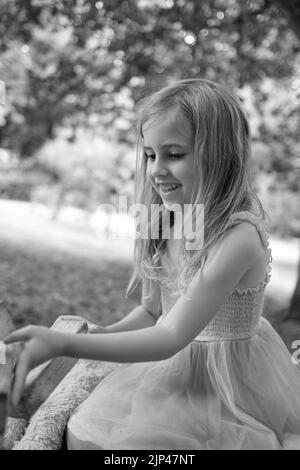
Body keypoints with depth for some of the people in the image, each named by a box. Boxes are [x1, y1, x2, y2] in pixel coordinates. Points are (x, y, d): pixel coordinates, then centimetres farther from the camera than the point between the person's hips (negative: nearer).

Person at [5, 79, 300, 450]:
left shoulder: (238, 238, -26)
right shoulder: (168, 225, -3)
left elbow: (171, 336, -28)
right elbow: (154, 310, 7)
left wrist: (63, 344, -35)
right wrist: (100, 335, -9)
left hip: (230, 377, -5)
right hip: (176, 363, 6)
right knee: (89, 430, -2)